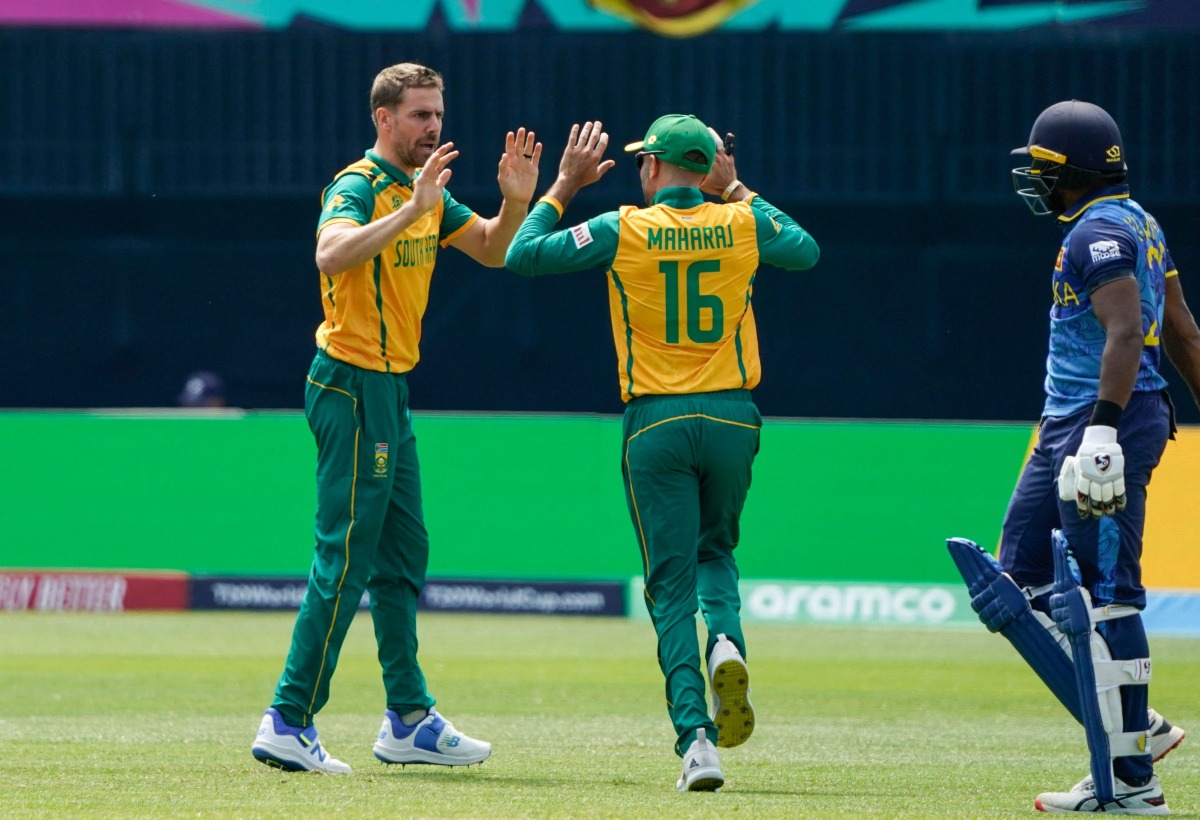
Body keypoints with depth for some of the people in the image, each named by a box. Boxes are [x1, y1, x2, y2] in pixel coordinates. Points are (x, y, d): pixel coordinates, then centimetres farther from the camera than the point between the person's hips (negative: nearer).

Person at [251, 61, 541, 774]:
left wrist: (517, 200, 1)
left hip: (391, 393, 10)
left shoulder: (426, 189, 12)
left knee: (403, 556, 14)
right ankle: (290, 724, -8)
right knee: (346, 560, -10)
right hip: (353, 388, -10)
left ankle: (410, 721, 21)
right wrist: (412, 209, -40)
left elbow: (490, 250, 20)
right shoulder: (358, 187, -15)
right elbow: (332, 255, -35)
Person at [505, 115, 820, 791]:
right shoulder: (744, 224, 2)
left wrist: (565, 187, 12)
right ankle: (727, 642, -9)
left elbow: (524, 255, 1)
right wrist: (736, 190, 27)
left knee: (672, 584, 1)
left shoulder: (622, 230, -5)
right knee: (715, 550, 24)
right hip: (732, 418, 2)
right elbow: (806, 251, 23)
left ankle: (697, 738, -13)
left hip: (656, 424, -2)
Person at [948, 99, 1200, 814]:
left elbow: (1126, 332, -25)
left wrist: (1104, 428, -33)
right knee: (1022, 584, 12)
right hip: (1070, 427, 11)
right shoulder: (1141, 226, 18)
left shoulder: (1100, 232, -13)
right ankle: (1134, 728, 12)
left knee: (1101, 598, -9)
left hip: (1105, 421, -11)